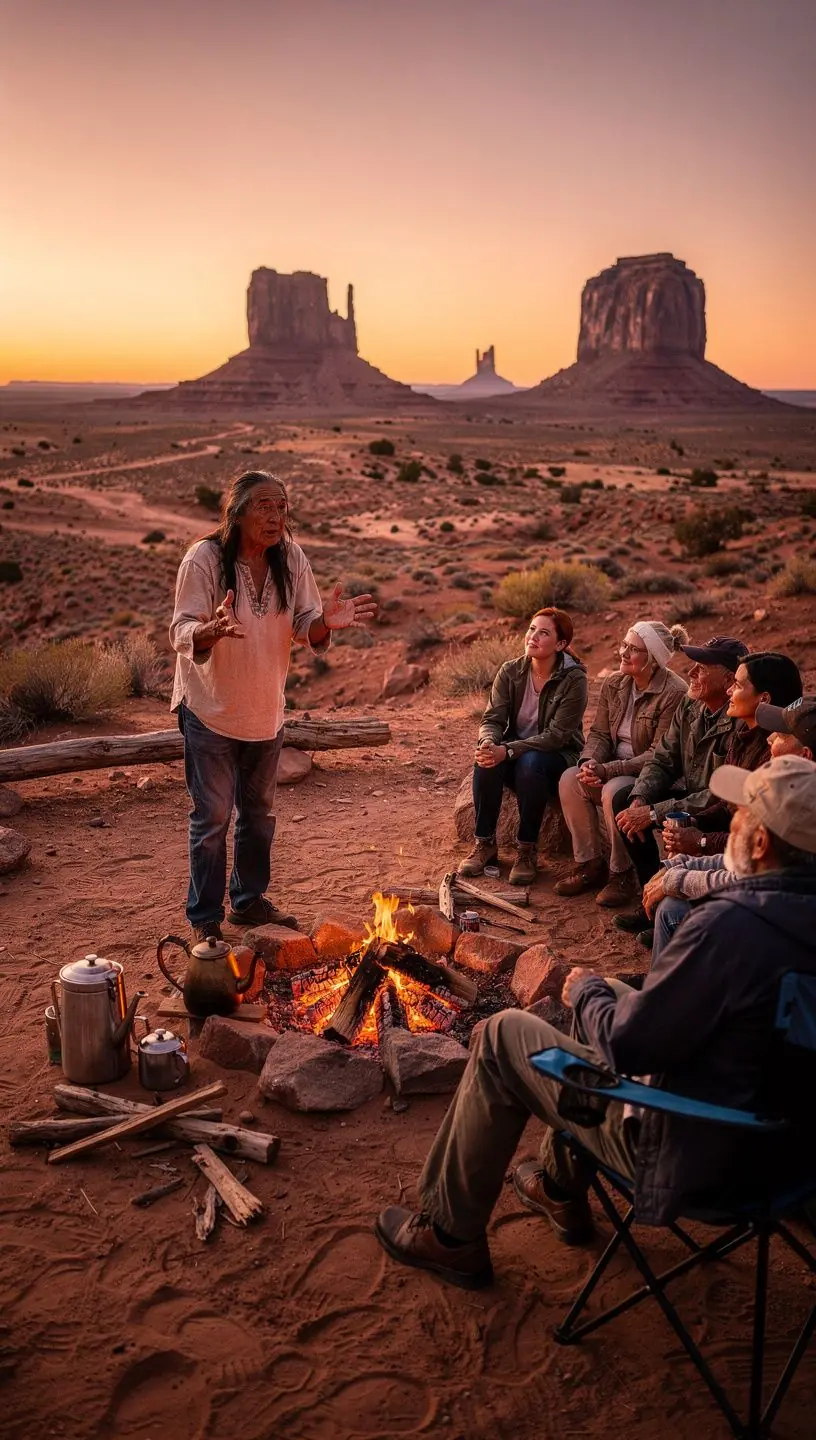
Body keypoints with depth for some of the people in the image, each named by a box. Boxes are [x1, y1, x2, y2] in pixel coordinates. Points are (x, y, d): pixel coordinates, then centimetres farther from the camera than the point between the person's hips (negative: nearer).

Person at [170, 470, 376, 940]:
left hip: (267, 711, 5)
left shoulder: (292, 559, -6)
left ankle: (250, 900, 37)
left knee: (259, 811, 18)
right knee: (212, 817, 2)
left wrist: (327, 621, -25)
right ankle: (205, 919, 17)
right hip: (211, 710, -5)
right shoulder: (204, 558, -19)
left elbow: (305, 628, -2)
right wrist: (214, 629, -44)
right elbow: (182, 633, -22)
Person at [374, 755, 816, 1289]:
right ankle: (561, 1188, 40)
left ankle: (451, 1236, 18)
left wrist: (586, 989, -2)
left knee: (503, 1037, 2)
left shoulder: (730, 926, -31)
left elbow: (625, 1044, -23)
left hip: (697, 1157, -8)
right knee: (611, 996, 25)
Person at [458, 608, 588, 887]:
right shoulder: (511, 672, -2)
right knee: (486, 759, -29)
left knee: (531, 762, -37)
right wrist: (488, 742, -32)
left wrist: (507, 751, -33)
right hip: (515, 751, 4)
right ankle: (484, 844, -16)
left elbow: (556, 735, -22)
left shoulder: (573, 680, -16)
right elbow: (493, 718, -6)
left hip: (558, 757, -3)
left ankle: (527, 851, -22)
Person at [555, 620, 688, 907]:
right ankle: (590, 864, -7)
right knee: (570, 779, -19)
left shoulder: (675, 693, -19)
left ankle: (621, 873, -13)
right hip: (616, 768, 7)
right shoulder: (614, 684, 4)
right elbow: (599, 732, 7)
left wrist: (608, 770, -28)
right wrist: (590, 761, -17)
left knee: (613, 791, -34)